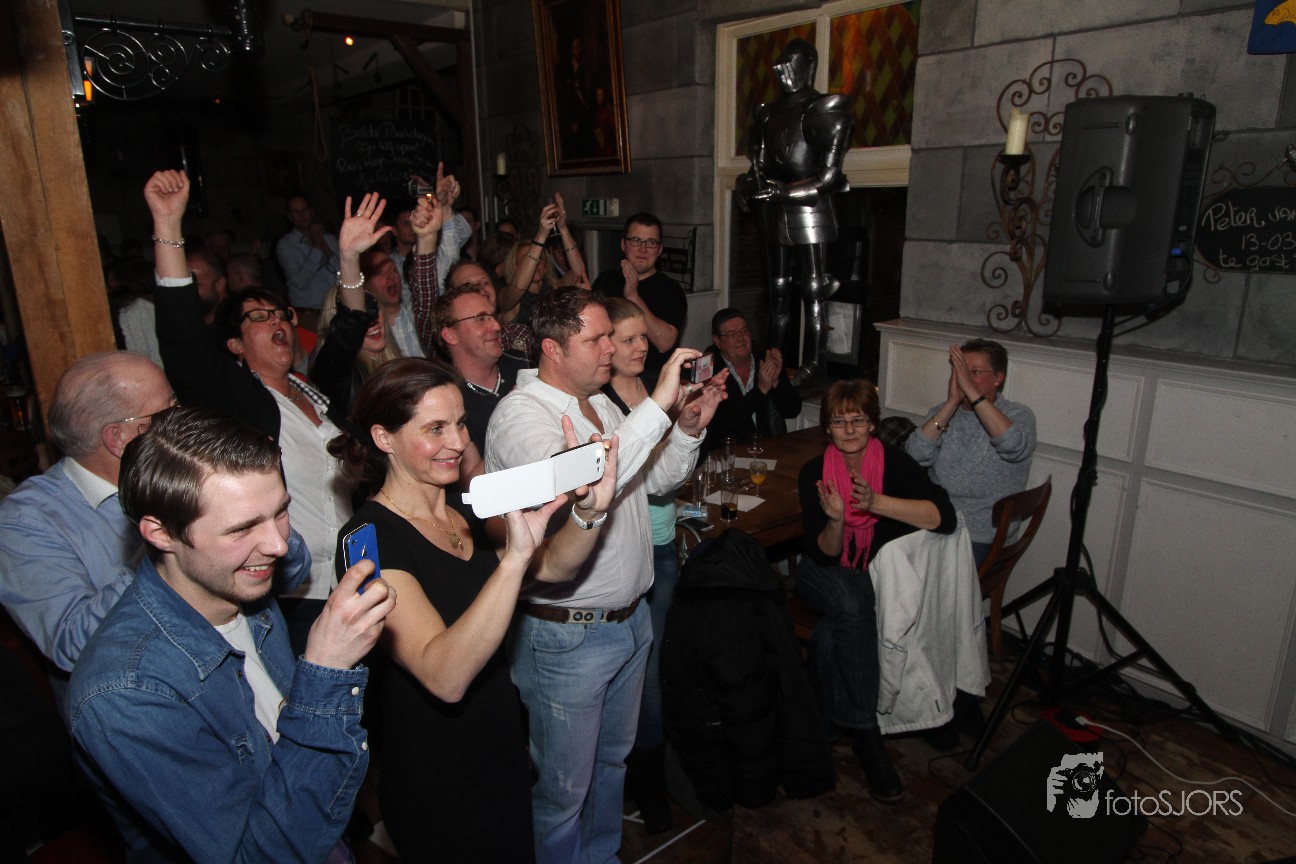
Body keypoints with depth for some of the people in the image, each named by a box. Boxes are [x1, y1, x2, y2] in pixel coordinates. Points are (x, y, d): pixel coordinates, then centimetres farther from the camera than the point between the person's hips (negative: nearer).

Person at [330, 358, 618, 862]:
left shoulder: (465, 511, 0)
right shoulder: (370, 539, -23)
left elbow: (555, 566, -5)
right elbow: (445, 676, -34)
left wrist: (589, 509, -24)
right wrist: (514, 557, -45)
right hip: (437, 787, -7)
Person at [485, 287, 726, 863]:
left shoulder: (601, 403, 8)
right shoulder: (520, 414, -19)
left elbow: (657, 479, 13)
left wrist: (690, 426, -5)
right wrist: (657, 405, -34)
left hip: (629, 617, 9)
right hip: (566, 635, -8)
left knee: (612, 756, 27)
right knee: (563, 787, 11)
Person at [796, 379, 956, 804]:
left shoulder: (894, 463, -12)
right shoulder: (814, 472, -9)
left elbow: (945, 516, -27)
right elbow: (824, 554, -10)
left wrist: (876, 502, -35)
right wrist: (835, 520, -32)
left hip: (876, 574, 0)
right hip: (824, 572, 0)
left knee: (831, 637, -29)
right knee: (852, 605, -34)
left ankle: (831, 721, -3)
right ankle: (865, 731, -22)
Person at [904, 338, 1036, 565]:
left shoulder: (1018, 415, 1)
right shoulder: (943, 411, 10)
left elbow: (1014, 446, -24)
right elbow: (915, 454, -8)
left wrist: (971, 390, -24)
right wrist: (952, 402, -13)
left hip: (981, 539, -3)